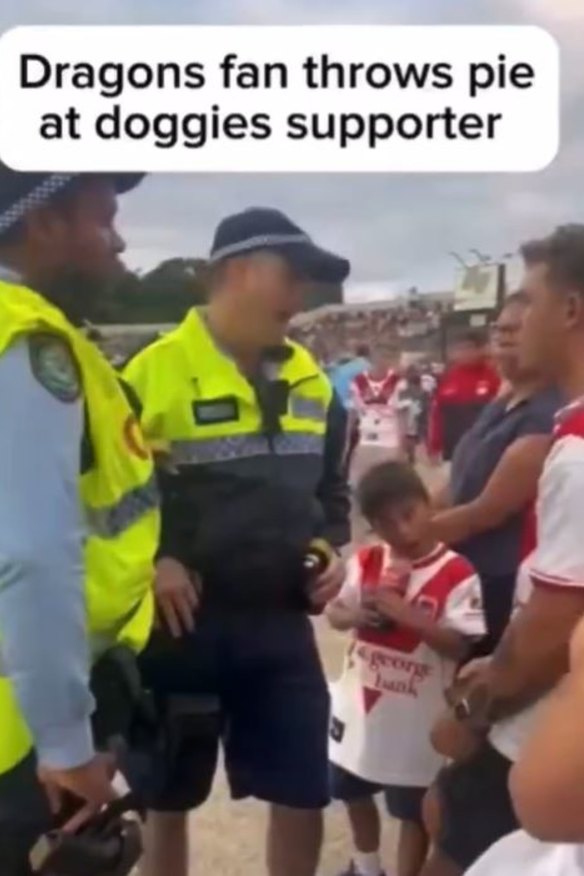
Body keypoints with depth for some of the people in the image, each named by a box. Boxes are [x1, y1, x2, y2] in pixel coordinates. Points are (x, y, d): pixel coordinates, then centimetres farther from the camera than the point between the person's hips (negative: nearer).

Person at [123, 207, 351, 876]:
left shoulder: (310, 383, 7)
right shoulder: (153, 374, -12)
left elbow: (331, 486, 19)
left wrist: (331, 546, 2)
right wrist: (148, 561, -18)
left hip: (281, 624, 5)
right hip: (183, 622, -4)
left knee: (303, 797, 12)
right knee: (169, 800, 15)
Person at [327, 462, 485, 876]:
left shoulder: (457, 574, -17)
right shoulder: (367, 561, -2)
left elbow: (460, 646, -20)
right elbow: (334, 612, 4)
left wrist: (406, 614, -29)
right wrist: (356, 614, -18)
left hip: (417, 714, -6)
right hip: (362, 700, 6)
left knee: (414, 810, 10)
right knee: (354, 791, 25)